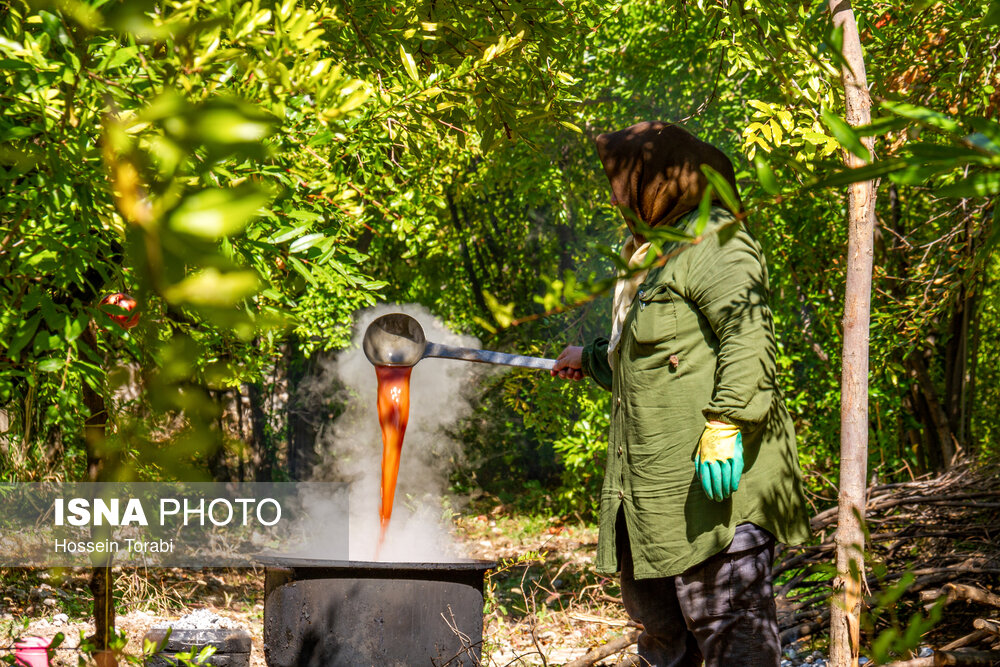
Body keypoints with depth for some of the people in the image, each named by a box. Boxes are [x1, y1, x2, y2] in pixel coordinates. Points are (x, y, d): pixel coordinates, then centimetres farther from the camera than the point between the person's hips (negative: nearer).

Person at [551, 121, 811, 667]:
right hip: (655, 481, 11)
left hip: (714, 475, -11)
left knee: (728, 623, -10)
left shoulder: (714, 244, -9)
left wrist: (725, 423, -32)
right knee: (649, 602, 17)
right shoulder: (656, 255, 23)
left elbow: (746, 336, -23)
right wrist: (590, 360, 50)